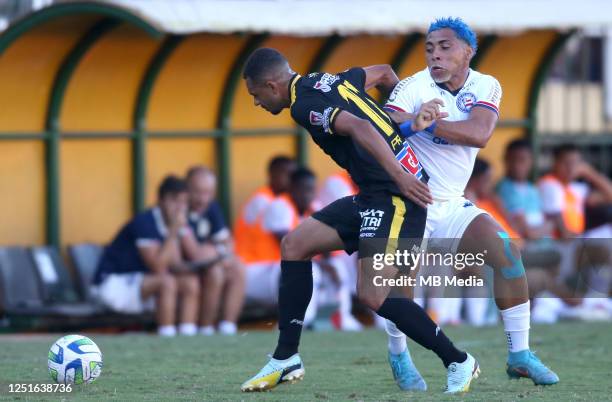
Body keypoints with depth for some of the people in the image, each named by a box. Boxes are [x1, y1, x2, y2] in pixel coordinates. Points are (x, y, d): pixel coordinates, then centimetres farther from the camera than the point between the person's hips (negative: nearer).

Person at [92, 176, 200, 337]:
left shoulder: (171, 222, 5)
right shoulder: (144, 222, -21)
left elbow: (174, 264, 5)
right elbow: (158, 267, -27)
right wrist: (174, 231, -29)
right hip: (113, 283, -9)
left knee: (191, 282, -6)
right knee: (166, 281, -30)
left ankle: (188, 337, -15)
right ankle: (166, 337, -31)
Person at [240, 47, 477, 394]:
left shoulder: (305, 106, -14)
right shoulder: (327, 80, 15)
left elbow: (359, 127, -29)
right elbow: (383, 72, 28)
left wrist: (400, 177, -34)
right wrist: (409, 118, 34)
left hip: (396, 196, -10)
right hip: (374, 197, 10)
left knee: (373, 295, -15)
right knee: (294, 244, 10)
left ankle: (459, 363, -1)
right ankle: (286, 360, 13)